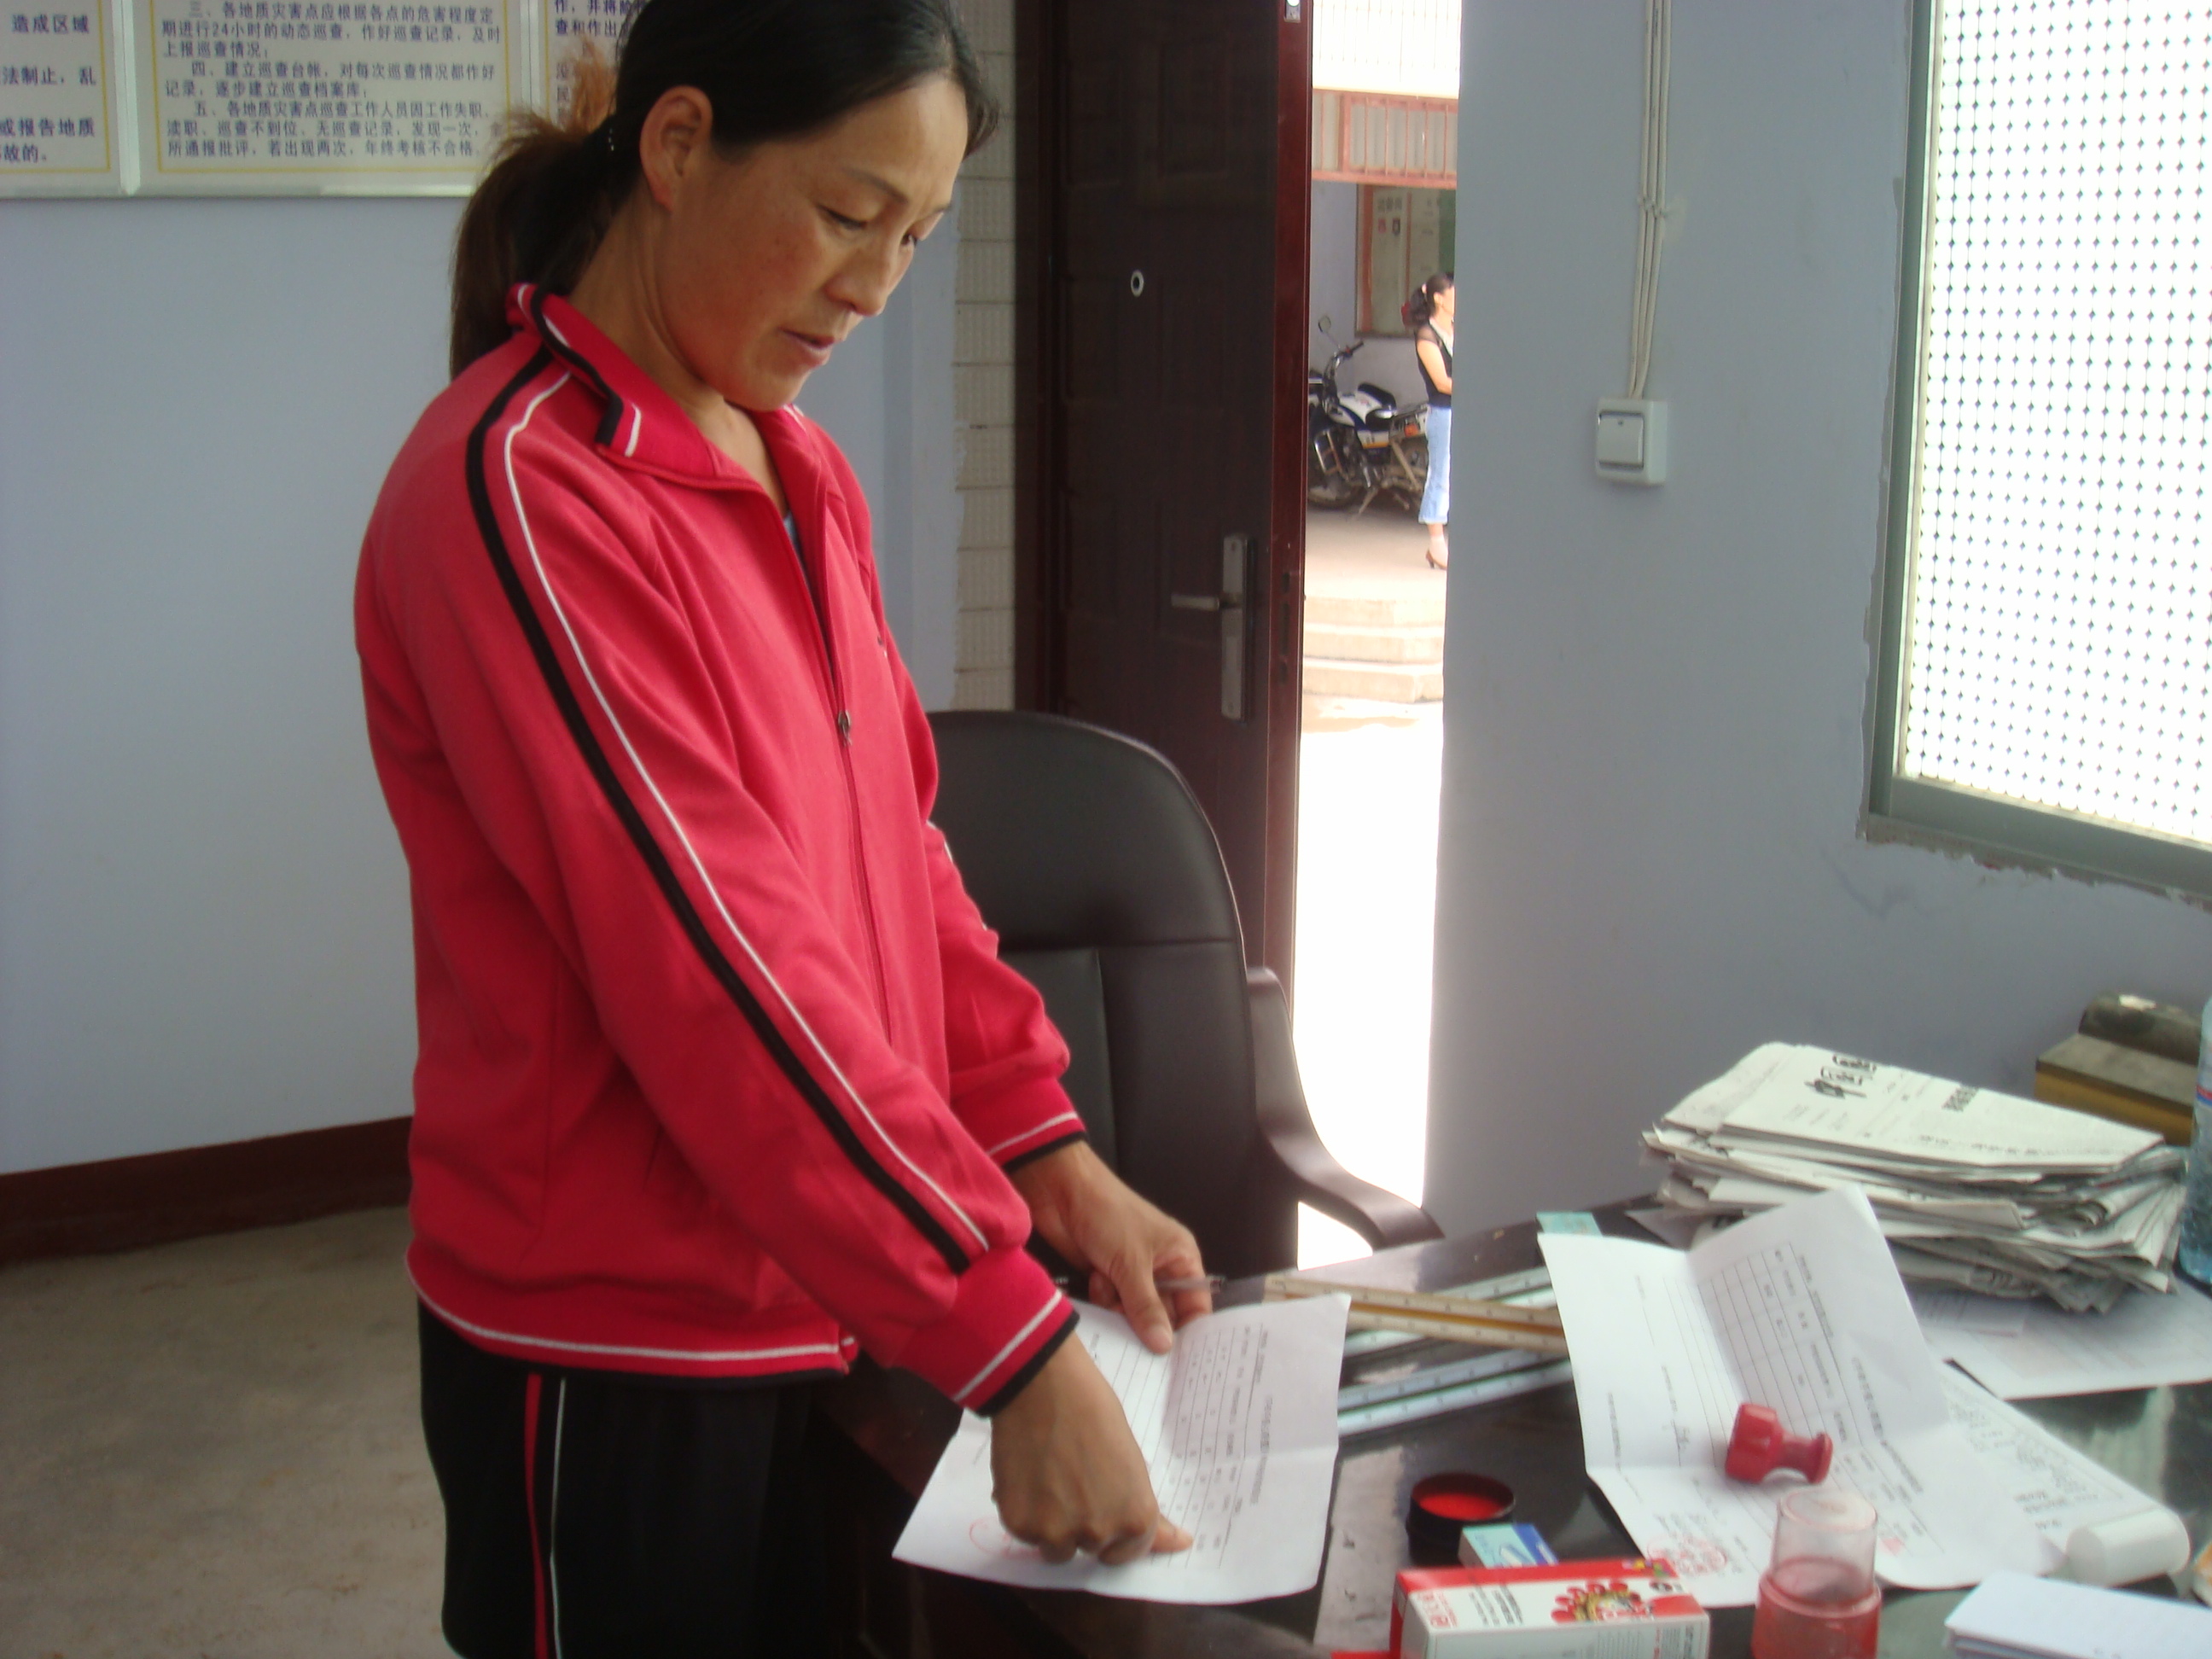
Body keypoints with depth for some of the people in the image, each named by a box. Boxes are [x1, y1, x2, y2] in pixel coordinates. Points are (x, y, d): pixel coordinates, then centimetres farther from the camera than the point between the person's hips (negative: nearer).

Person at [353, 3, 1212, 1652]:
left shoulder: (804, 475, 7)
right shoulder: (518, 492, -20)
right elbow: (716, 978, -25)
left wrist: (1054, 1161, 3)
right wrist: (1016, 1346, -25)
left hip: (825, 1311, 8)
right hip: (619, 1361, -8)